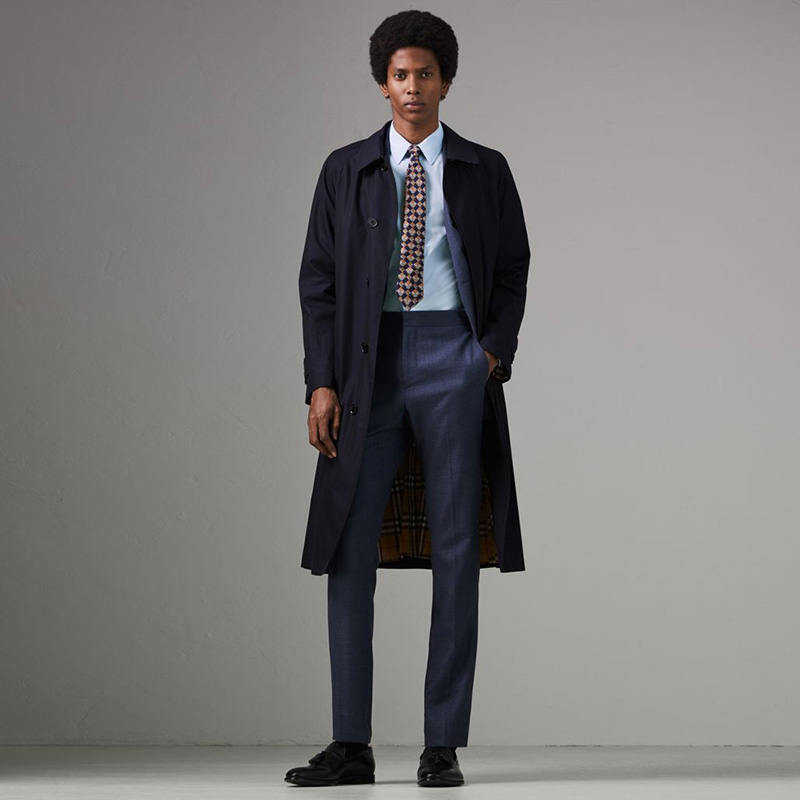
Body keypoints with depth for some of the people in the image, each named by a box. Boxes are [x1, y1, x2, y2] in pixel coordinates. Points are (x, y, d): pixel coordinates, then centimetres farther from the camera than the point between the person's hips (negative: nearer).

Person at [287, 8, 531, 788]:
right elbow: (318, 279, 6)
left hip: (454, 359, -1)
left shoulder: (484, 170, 8)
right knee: (350, 549, -4)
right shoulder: (346, 170, 8)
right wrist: (321, 382, -3)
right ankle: (351, 746, 2)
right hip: (371, 361, 1)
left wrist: (495, 350, -5)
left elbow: (513, 269, 11)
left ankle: (443, 745, 4)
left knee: (455, 550, -2)